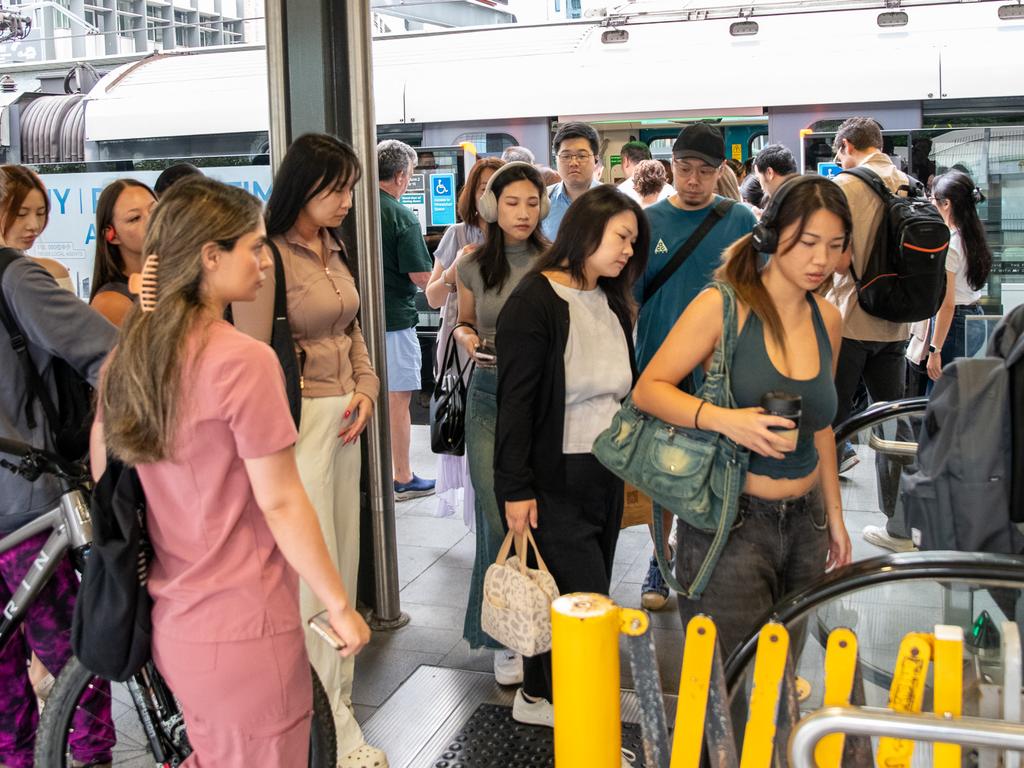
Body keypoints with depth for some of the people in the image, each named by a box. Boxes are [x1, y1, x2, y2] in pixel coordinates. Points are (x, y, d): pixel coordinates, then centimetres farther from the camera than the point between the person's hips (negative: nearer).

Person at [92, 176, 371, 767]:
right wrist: (341, 605, -10)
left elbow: (102, 477, 10)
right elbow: (280, 502, -18)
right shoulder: (244, 359, -20)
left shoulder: (129, 357, 3)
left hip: (169, 621, 7)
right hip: (244, 628, -7)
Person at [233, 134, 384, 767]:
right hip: (296, 421, -8)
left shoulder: (334, 249, 11)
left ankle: (336, 685, 30)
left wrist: (365, 388, 5)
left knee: (344, 557, 15)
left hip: (344, 415, 8)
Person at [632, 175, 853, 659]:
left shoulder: (827, 319, 8)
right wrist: (724, 419, -26)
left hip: (804, 522, 6)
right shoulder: (723, 305, -11)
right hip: (731, 523, -6)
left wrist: (834, 513, 21)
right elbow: (648, 389, -11)